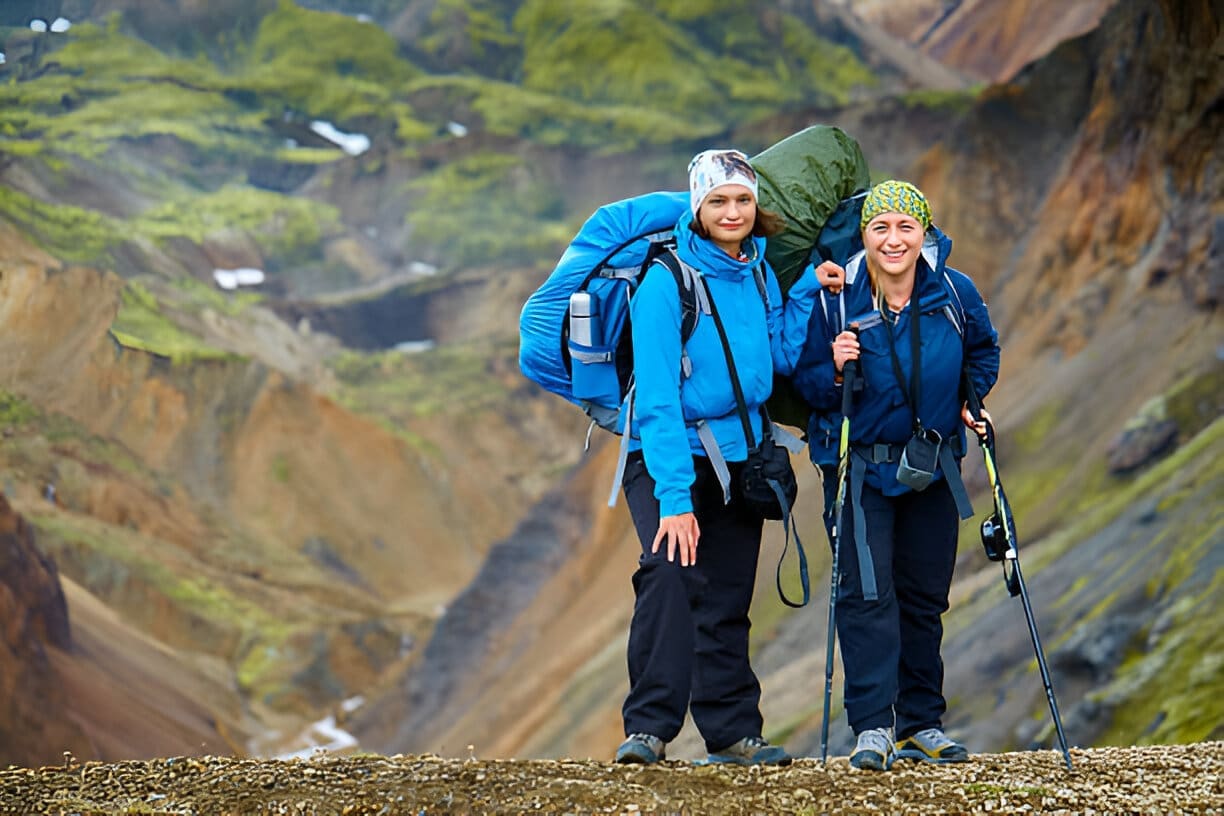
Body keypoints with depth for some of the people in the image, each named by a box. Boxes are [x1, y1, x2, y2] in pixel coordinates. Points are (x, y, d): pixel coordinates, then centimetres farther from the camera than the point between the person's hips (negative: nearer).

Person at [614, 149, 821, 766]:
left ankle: (732, 731, 19)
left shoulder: (759, 273, 3)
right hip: (667, 456, -6)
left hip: (736, 456, 6)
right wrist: (674, 496, -27)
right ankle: (649, 726, -23)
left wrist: (806, 293, -7)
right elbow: (657, 397, -21)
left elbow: (782, 359, 3)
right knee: (670, 572, -25)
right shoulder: (667, 280, -17)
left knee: (728, 597, 10)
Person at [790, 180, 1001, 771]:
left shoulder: (954, 294, -6)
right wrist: (835, 372, -26)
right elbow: (805, 384, -7)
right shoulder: (836, 301, -13)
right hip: (859, 467, -3)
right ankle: (871, 727, -12)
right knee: (866, 592, -13)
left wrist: (971, 399, 0)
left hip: (933, 469, 3)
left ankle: (921, 724, 17)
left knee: (925, 595, 8)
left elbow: (983, 351, 14)